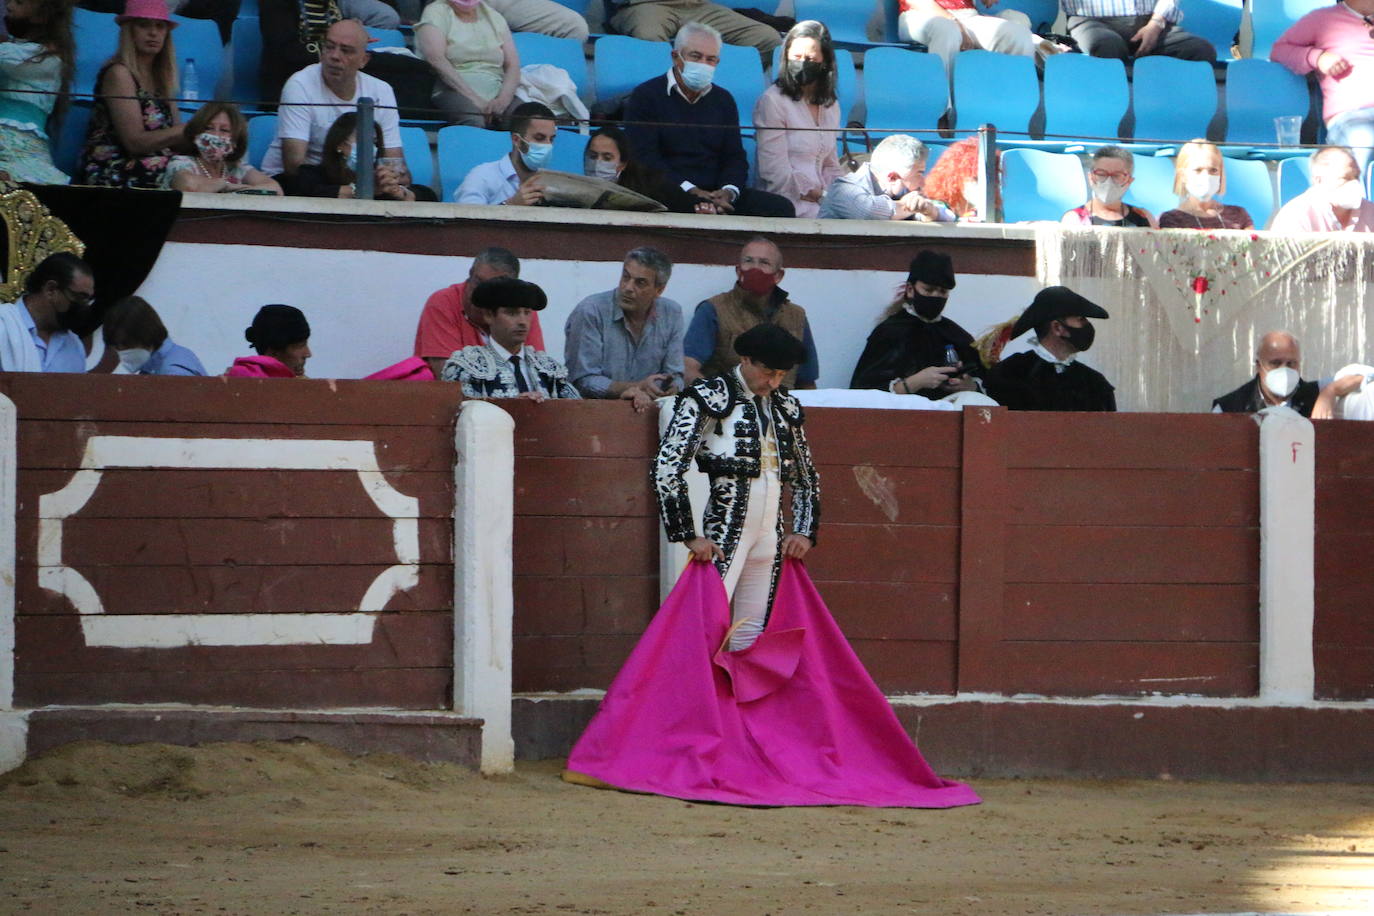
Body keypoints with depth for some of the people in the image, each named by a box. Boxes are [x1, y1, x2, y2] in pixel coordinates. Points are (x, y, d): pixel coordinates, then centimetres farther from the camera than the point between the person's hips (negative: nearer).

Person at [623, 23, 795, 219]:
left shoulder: (723, 100, 20)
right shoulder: (646, 96, 3)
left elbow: (735, 157, 15)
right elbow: (644, 156, -7)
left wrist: (728, 192, -9)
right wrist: (690, 191, -18)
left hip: (715, 194, 6)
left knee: (781, 208, -15)